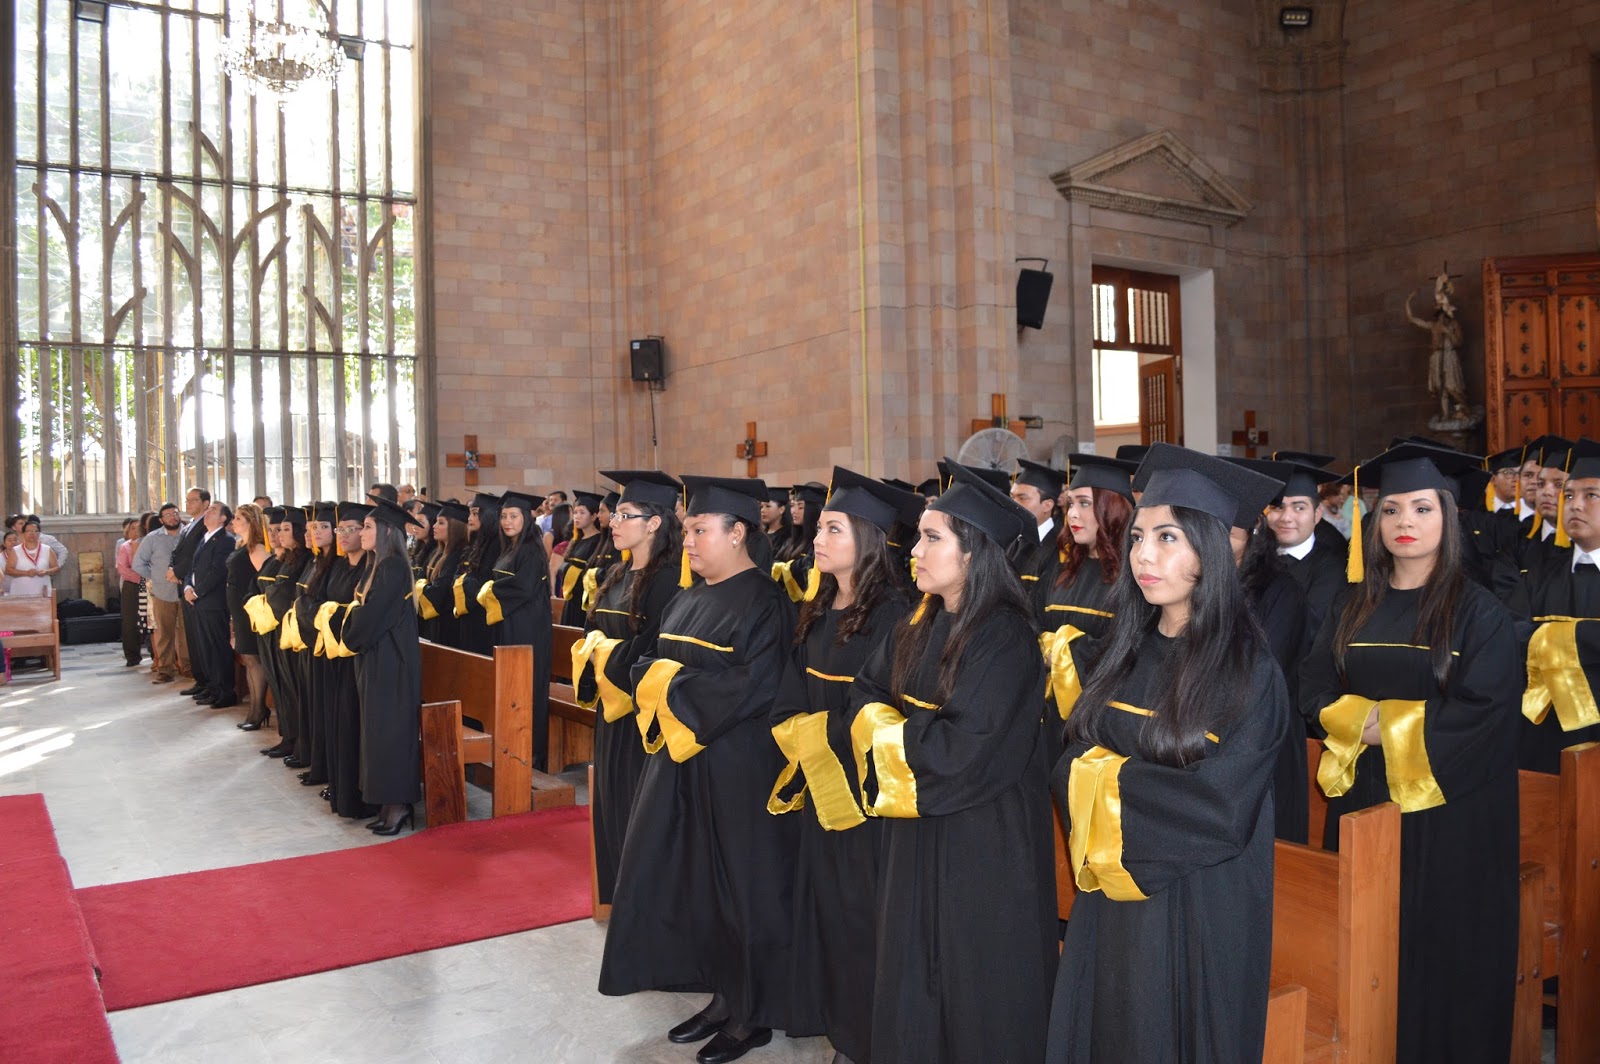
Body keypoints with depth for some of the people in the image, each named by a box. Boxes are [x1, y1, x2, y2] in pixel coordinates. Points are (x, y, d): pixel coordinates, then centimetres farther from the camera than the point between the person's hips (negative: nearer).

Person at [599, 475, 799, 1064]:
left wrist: (673, 683, -16)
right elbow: (654, 663, 14)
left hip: (739, 769, -8)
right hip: (680, 758, 8)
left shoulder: (764, 603, -14)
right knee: (693, 881, 13)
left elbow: (752, 687, -23)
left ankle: (753, 1014, 20)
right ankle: (722, 994, 29)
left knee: (740, 885, 4)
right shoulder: (688, 601, 11)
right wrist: (653, 677, -8)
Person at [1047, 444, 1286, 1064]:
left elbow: (1220, 808, -21)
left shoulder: (1248, 669, -14)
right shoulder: (1125, 652, 3)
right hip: (1111, 905, 5)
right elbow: (1070, 766, 2)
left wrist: (1109, 779, -13)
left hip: (1198, 910, -5)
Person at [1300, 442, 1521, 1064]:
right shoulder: (1354, 608, 9)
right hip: (1360, 802, 4)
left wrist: (1385, 724, -14)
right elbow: (1315, 691, 3)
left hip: (1445, 812, -4)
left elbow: (1483, 713, -14)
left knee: (1439, 951, 5)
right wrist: (1362, 719, -15)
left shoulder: (1478, 612, -5)